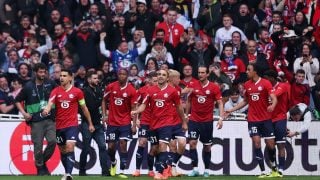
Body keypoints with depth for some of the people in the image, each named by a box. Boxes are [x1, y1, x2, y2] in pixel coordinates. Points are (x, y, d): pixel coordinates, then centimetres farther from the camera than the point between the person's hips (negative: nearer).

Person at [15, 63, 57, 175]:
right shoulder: (28, 86, 1)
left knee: (52, 141, -13)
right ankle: (40, 168, 12)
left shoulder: (50, 84, 5)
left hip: (50, 119, 1)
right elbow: (17, 101, 9)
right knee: (38, 146, -2)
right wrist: (24, 113, -3)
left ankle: (43, 162, 10)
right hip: (36, 121, -1)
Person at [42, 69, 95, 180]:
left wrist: (90, 123, 14)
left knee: (70, 147, -20)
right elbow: (50, 103, -15)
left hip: (72, 125, -3)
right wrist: (46, 110, -39)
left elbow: (84, 108, 10)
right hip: (59, 126, 3)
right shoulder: (56, 91, 2)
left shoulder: (77, 92, -1)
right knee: (63, 150, 12)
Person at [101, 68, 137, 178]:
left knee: (123, 145, -11)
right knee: (111, 146, 4)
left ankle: (122, 171, -9)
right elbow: (104, 101, 12)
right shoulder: (110, 87, -1)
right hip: (112, 122, 2)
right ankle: (113, 163, 36)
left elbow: (133, 109, -4)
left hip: (125, 123, -2)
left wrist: (134, 125, -9)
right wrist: (104, 115, 1)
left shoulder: (131, 90, -6)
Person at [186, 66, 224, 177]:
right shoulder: (193, 86, 1)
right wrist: (187, 115, 13)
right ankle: (195, 169, -10)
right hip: (194, 120, 1)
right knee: (192, 143, -12)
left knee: (207, 146, 7)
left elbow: (220, 103, -5)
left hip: (207, 121, -1)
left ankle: (206, 170, 17)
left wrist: (221, 118, -15)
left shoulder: (214, 88, -4)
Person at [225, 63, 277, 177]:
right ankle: (263, 171, -4)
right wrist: (231, 110, 16)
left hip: (266, 119, -3)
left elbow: (274, 98, -14)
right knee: (256, 143, -7)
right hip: (253, 119, 3)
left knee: (270, 144, 0)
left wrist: (272, 105, -37)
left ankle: (273, 166, 27)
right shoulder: (247, 85, 7)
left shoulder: (265, 83, -7)